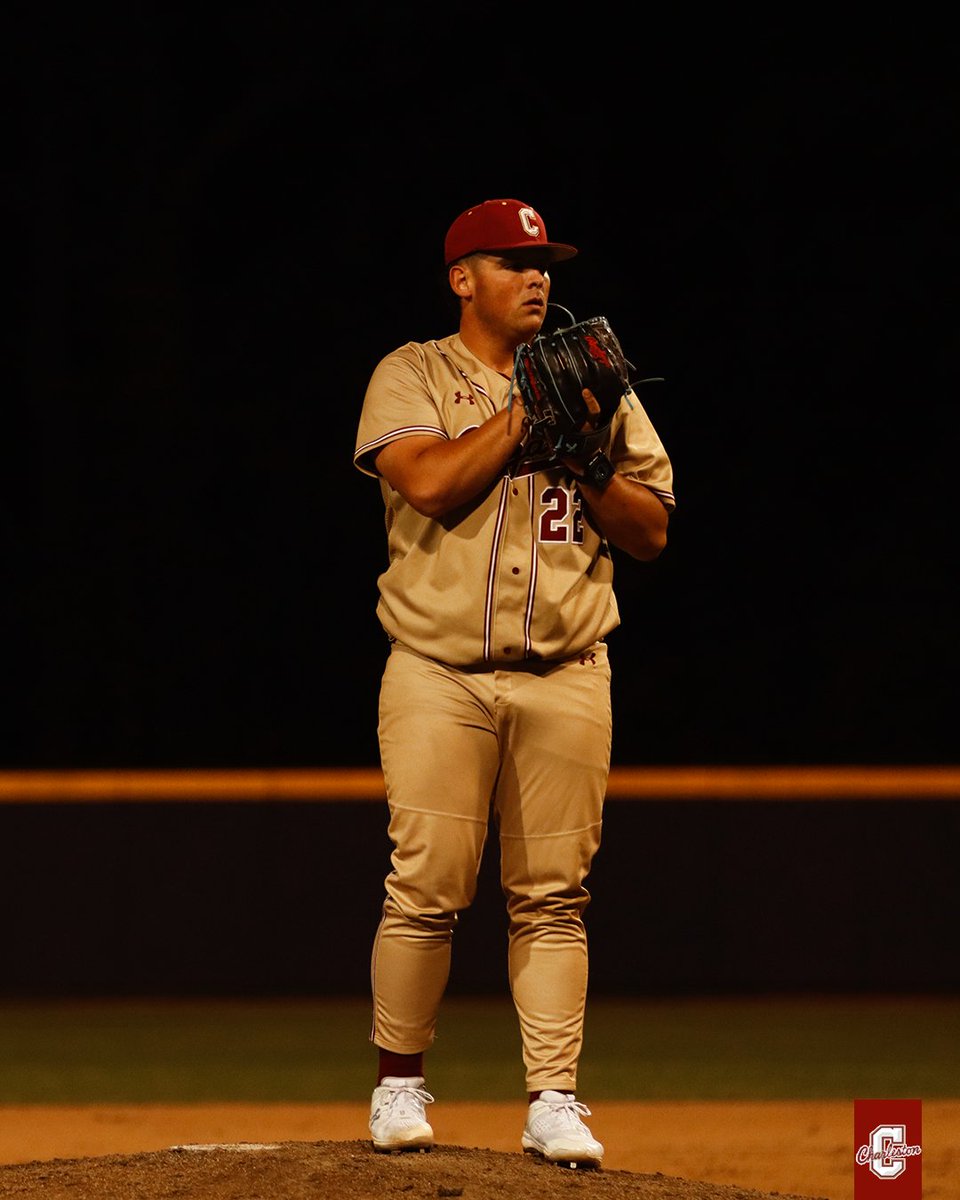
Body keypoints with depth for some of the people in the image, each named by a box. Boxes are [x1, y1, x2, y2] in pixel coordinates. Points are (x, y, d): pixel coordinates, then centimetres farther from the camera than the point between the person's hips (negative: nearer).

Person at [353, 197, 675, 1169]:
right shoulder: (412, 377, 5)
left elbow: (650, 533, 10)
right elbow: (429, 481, -15)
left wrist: (584, 458, -7)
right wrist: (529, 407, -10)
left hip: (564, 679, 3)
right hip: (440, 677, -3)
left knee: (550, 897, 0)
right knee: (427, 887, -6)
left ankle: (554, 1102, 1)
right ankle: (399, 1086, 8)